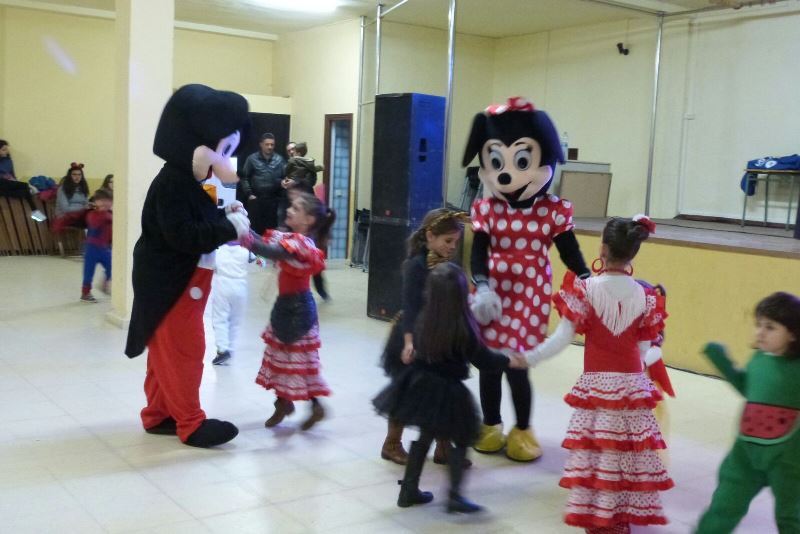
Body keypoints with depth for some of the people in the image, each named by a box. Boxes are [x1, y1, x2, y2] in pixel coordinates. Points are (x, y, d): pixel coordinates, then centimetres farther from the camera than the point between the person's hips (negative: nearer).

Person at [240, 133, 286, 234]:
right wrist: (249, 194, -5)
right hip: (256, 199, -1)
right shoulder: (252, 159, 1)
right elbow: (245, 177, 1)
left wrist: (282, 194, -9)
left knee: (271, 227, 6)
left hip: (273, 199, 1)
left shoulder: (279, 160, 3)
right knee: (255, 227, 4)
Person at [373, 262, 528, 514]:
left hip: (421, 384, 5)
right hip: (447, 390, -5)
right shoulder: (463, 326, -19)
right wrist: (510, 361, 2)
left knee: (423, 437, 19)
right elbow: (482, 359, -11)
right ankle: (455, 495, 2)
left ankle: (409, 491, 25)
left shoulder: (423, 319, -6)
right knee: (460, 440, 11)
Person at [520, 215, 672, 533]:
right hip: (633, 384, 3)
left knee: (597, 448, 5)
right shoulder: (644, 296, 0)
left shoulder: (585, 289, -11)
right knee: (628, 447, 11)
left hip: (597, 382, -3)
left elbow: (562, 338, -12)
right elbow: (643, 349, 6)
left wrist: (528, 358, -6)